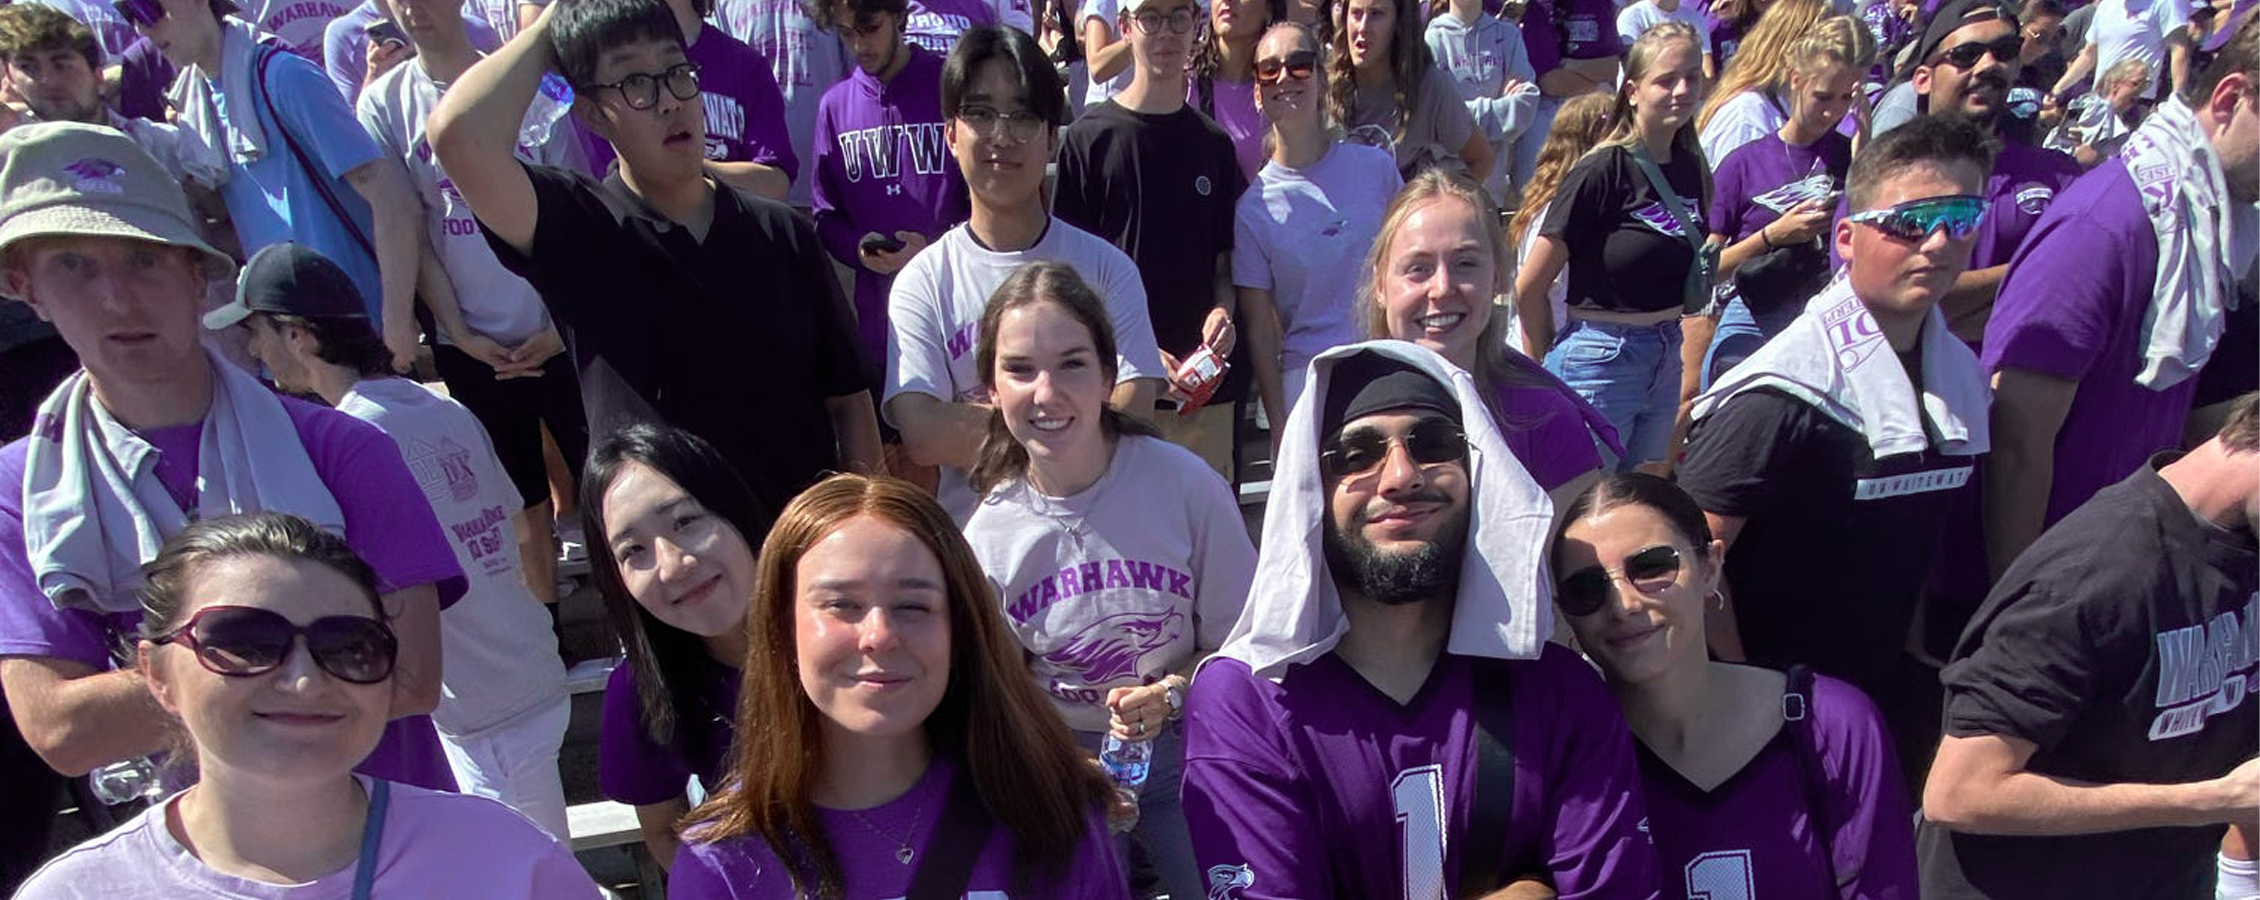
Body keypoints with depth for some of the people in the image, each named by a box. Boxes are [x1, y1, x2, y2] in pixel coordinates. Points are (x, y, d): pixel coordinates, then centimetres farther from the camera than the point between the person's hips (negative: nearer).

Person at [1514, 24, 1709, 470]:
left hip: (1667, 360, 7)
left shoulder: (1693, 170, 5)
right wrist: (1546, 368, -2)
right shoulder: (1601, 173, -14)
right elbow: (1529, 287, -12)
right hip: (1600, 361, -7)